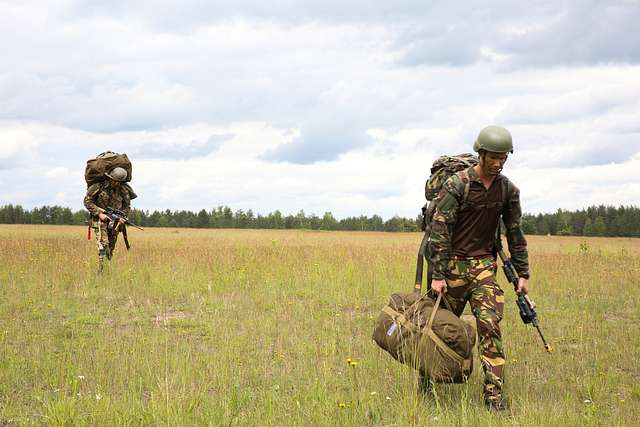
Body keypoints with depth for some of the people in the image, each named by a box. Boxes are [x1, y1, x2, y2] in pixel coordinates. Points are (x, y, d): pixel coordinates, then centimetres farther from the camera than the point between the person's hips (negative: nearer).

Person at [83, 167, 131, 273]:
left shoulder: (123, 190, -2)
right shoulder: (99, 186, -13)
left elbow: (127, 205, 13)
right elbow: (87, 201, -7)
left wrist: (123, 217, -5)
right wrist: (99, 213, -15)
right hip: (100, 219, -4)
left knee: (111, 248, 10)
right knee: (103, 245, -18)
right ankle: (100, 272, -21)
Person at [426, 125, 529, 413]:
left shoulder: (508, 190, 3)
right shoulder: (456, 185, -13)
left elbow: (515, 233, 12)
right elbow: (439, 230, -14)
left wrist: (522, 273, 10)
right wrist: (437, 276, -18)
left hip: (484, 265, 3)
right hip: (452, 264, -3)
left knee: (489, 326, -9)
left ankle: (494, 396, -8)